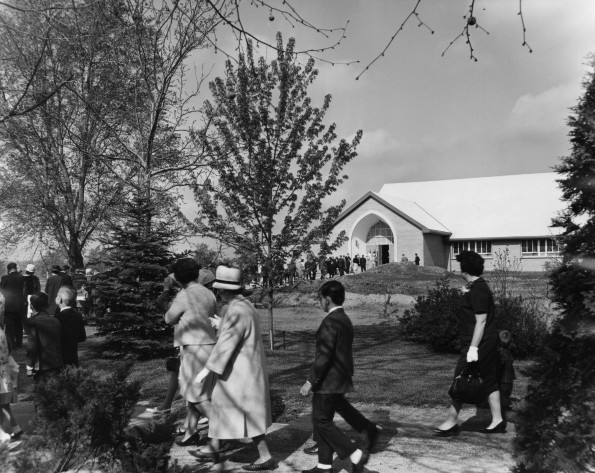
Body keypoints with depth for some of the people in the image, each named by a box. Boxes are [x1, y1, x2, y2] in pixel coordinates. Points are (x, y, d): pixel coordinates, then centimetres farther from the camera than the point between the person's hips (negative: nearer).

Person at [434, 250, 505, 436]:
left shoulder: (478, 290, -18)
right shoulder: (476, 286, 13)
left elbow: (481, 321, -21)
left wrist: (473, 347, -22)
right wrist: (467, 294, 11)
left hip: (479, 343, -10)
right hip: (489, 342, 10)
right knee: (490, 380, 13)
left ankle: (451, 422, 1)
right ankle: (497, 421, 19)